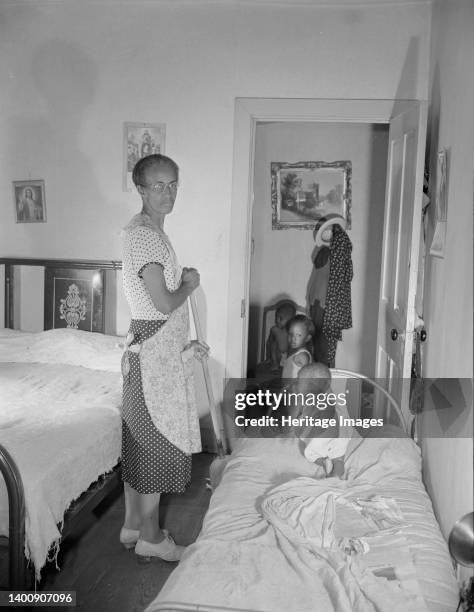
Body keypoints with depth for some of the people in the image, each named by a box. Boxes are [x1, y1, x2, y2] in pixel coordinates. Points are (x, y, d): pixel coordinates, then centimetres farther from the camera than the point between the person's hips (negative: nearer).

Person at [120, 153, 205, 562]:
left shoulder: (151, 231, 13)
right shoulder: (143, 234, -19)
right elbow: (164, 303, -24)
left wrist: (183, 344, 17)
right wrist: (190, 283, -6)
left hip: (157, 349, 10)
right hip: (154, 353, -10)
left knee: (139, 440, 16)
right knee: (157, 441, 1)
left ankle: (133, 525, 30)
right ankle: (150, 537, 17)